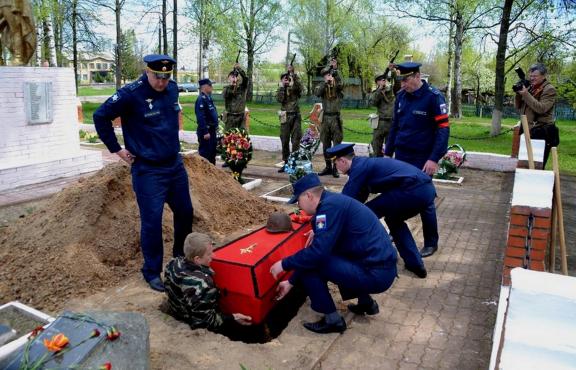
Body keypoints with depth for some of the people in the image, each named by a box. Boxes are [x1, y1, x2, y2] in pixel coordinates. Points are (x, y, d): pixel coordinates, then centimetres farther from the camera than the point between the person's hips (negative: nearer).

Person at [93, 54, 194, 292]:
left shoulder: (173, 89, 2)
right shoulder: (131, 94, -16)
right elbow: (100, 116, -10)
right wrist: (117, 149, -8)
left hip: (175, 165, 6)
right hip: (148, 170, -6)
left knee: (185, 212, 14)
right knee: (152, 221, -2)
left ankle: (182, 257, 36)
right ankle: (152, 272, 16)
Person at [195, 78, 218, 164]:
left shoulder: (208, 98, 13)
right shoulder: (201, 99, -18)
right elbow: (201, 117, -23)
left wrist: (215, 127, 20)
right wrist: (205, 132, -25)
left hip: (212, 130, 10)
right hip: (206, 131, -10)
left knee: (212, 152, 17)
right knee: (205, 153, -2)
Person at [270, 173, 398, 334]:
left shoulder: (329, 206, -17)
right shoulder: (333, 202, 13)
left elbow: (317, 252, -23)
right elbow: (322, 250, 20)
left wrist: (284, 264, -5)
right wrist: (291, 282, 24)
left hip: (375, 274, -10)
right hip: (382, 267, 10)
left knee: (309, 264, -9)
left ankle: (333, 320, 4)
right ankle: (366, 302, 25)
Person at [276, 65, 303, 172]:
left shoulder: (295, 88, 7)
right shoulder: (281, 90, 11)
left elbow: (300, 88, -17)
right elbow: (279, 99, -9)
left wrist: (294, 76, -17)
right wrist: (281, 86, -7)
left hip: (296, 116, -1)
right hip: (285, 117, 1)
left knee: (296, 140, -4)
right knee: (285, 141, 4)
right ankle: (286, 163, 13)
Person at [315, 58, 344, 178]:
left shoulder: (337, 85, 1)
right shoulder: (322, 85, 7)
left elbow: (341, 84, -22)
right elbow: (317, 93, -12)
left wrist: (335, 69, -26)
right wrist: (325, 82, -21)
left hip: (336, 118, -3)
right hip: (325, 118, 3)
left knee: (337, 144, -1)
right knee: (325, 144, 8)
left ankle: (335, 168, 6)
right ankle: (328, 167, 19)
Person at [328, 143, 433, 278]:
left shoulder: (359, 167, -4)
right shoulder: (365, 163, 24)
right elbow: (358, 198, 33)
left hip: (413, 190, -10)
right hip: (427, 189, 10)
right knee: (394, 220, 29)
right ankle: (415, 265, 25)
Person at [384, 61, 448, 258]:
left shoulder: (433, 97, -11)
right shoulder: (401, 96, 7)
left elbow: (443, 129, -13)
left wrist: (434, 159, -20)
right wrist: (388, 152, 13)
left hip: (422, 159, -5)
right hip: (401, 157, 5)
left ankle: (431, 243, 17)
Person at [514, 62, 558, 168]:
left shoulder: (549, 90, -7)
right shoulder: (530, 88, 13)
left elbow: (541, 109, -20)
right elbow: (518, 106, 15)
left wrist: (526, 94, -21)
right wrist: (518, 94, -3)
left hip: (542, 133, -7)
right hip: (528, 131, 7)